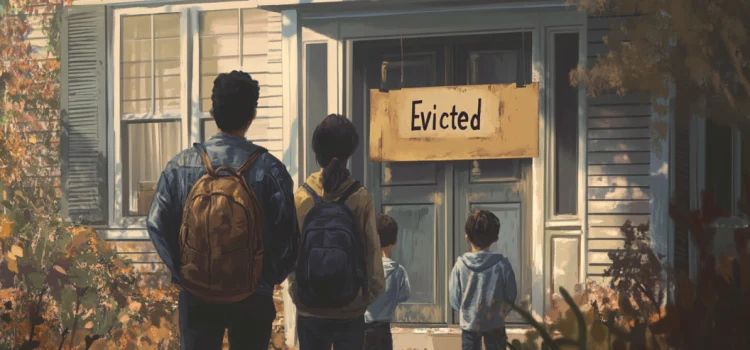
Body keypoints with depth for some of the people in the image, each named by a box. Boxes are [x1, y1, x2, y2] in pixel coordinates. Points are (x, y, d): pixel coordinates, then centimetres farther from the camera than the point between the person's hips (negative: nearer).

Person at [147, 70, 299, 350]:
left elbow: (158, 225, -4)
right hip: (252, 297, -1)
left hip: (196, 295, 1)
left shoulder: (182, 165, -6)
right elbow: (287, 235, -10)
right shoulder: (269, 169, -12)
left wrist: (181, 271, 7)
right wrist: (269, 279, 6)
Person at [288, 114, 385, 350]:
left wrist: (295, 292, 7)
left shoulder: (301, 198, -5)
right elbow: (372, 251, -5)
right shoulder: (361, 199, -8)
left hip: (309, 310, 1)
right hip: (350, 311, -1)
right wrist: (373, 290, 8)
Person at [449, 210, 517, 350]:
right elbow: (511, 296, -6)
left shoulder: (461, 265, -12)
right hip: (495, 323, -1)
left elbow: (454, 298, -6)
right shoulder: (502, 264, -15)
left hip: (469, 323, 1)